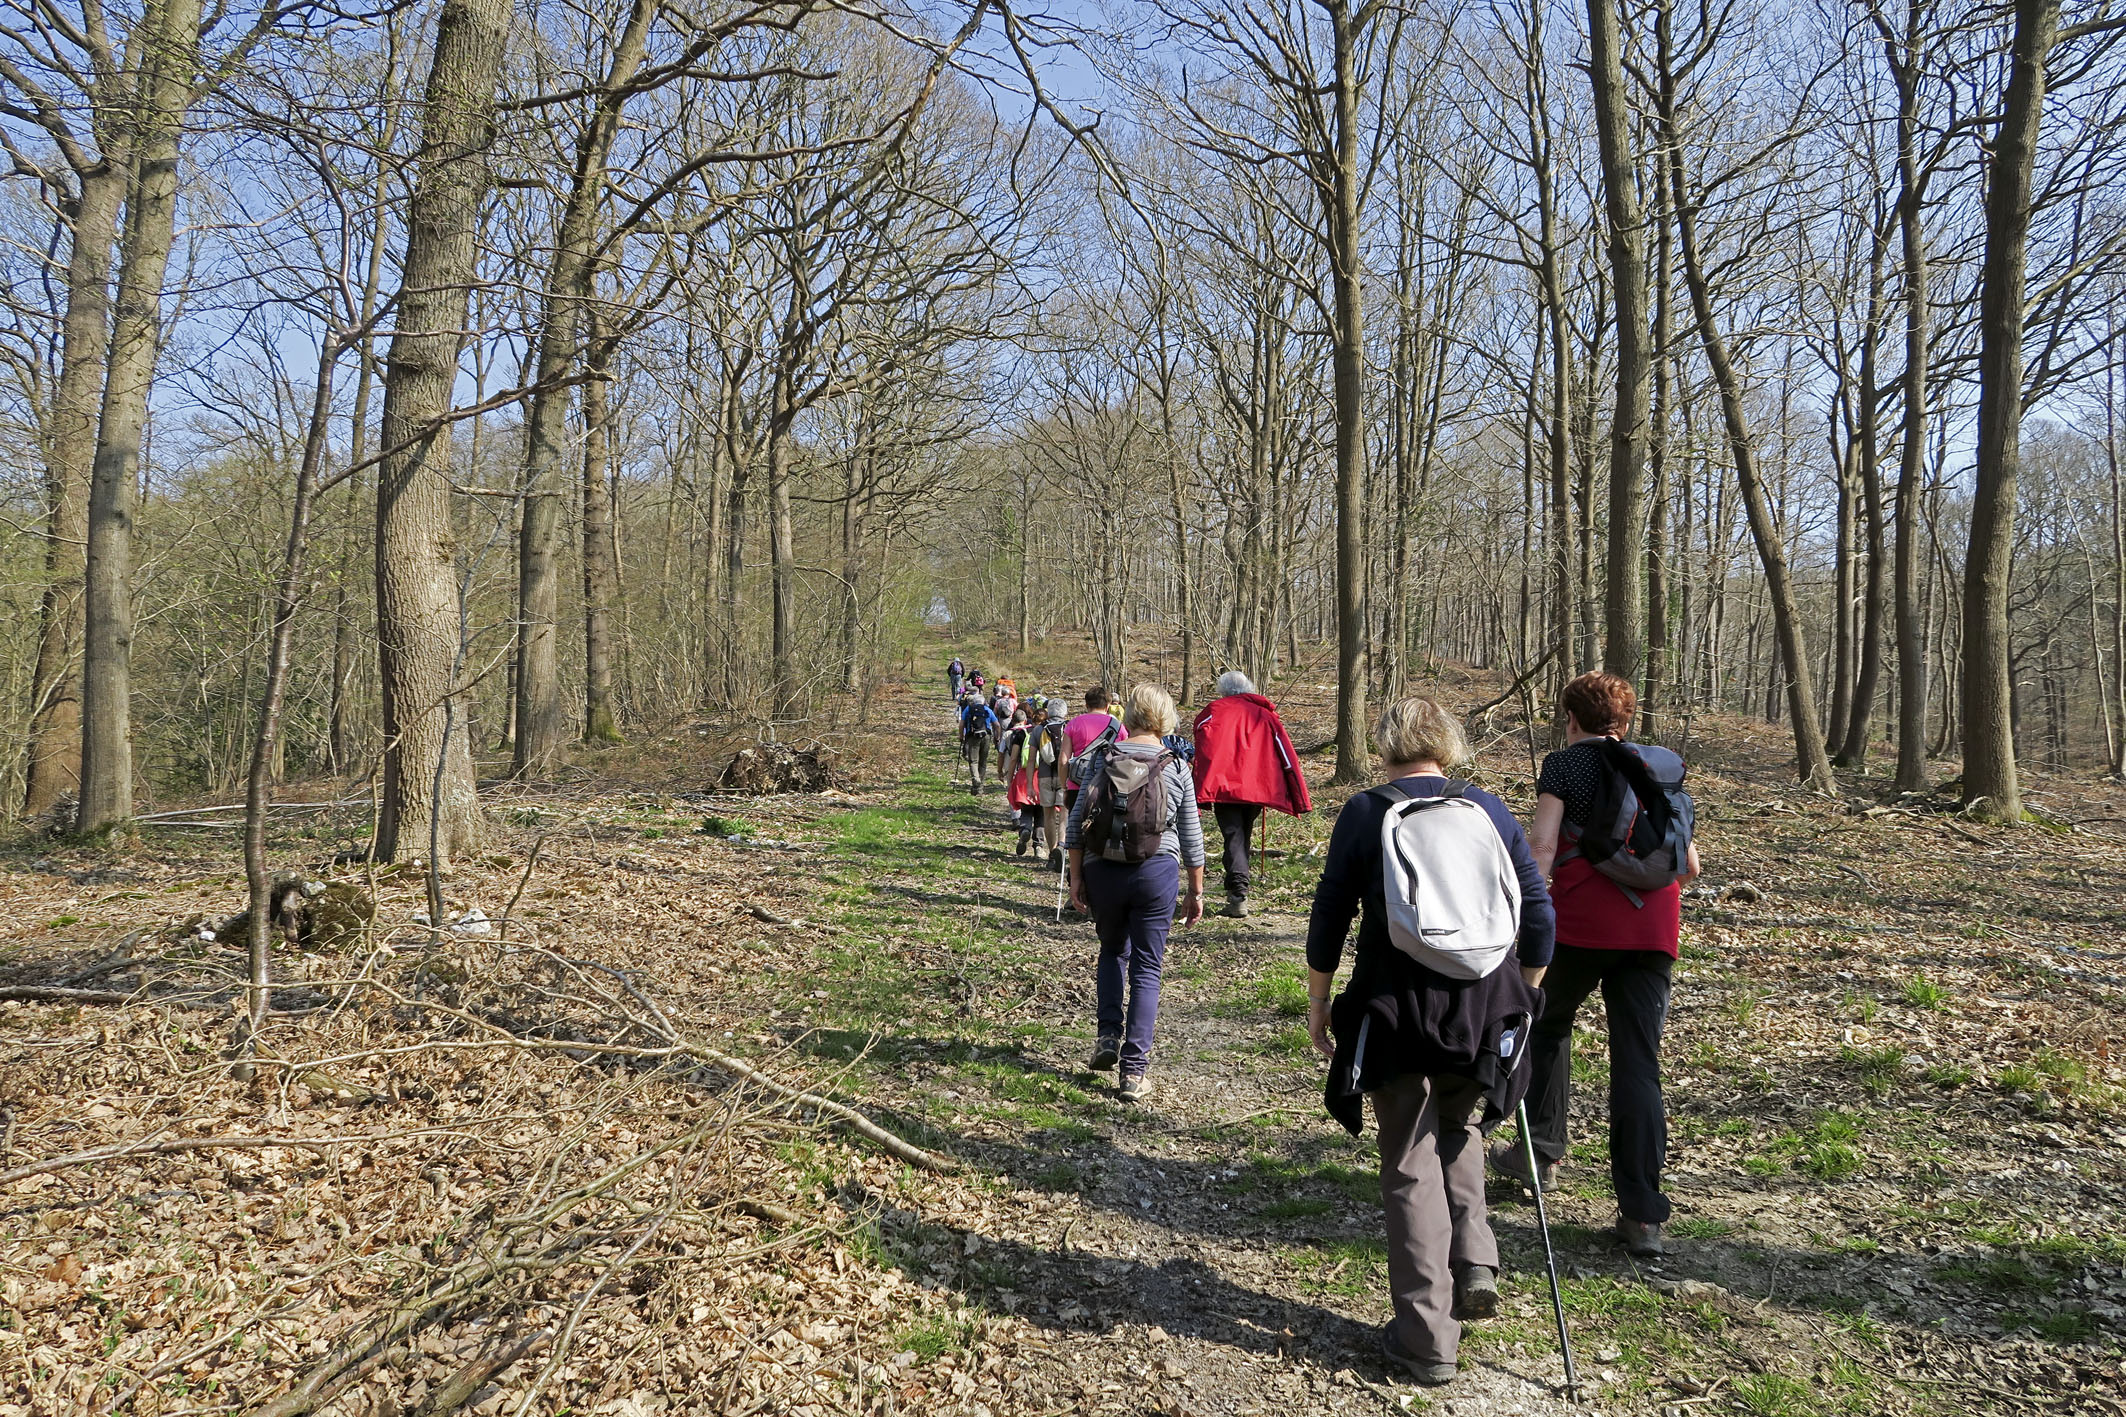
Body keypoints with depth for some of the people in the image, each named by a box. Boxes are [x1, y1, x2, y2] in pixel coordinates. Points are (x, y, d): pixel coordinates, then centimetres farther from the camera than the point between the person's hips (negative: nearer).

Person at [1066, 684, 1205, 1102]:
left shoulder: (1102, 757, 0)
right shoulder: (1177, 767, -2)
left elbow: (1077, 821, 0)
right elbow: (1191, 836, 2)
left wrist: (1076, 876, 8)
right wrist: (1195, 891, 11)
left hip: (1103, 869, 1)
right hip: (1157, 872, -1)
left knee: (1113, 951, 25)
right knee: (1146, 969, 6)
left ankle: (1108, 1035, 15)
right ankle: (1133, 1070, 5)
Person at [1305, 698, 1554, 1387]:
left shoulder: (1365, 813, -2)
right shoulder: (1491, 810, 5)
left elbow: (1328, 921, -1)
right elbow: (1539, 917, 7)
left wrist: (1318, 1005, 10)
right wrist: (1521, 996, 20)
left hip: (1397, 1013, -3)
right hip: (1486, 1013, 3)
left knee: (1411, 1169, 7)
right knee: (1458, 1131, 28)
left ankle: (1427, 1338, 12)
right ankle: (1475, 1263, 13)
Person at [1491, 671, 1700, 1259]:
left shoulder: (1564, 764, 4)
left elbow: (1542, 843, -11)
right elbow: (1690, 865, 17)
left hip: (1581, 922, -3)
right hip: (1652, 930, 4)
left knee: (1548, 1024, 22)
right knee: (1638, 1065, 3)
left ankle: (1541, 1151, 27)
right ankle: (1642, 1215, 2)